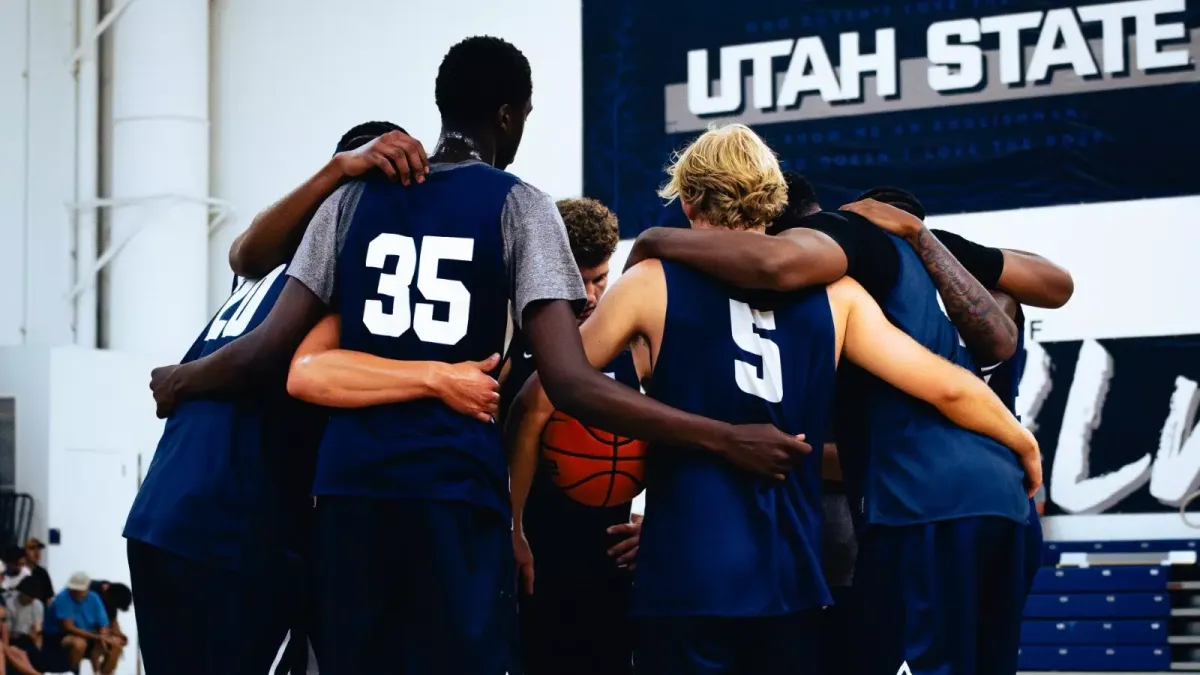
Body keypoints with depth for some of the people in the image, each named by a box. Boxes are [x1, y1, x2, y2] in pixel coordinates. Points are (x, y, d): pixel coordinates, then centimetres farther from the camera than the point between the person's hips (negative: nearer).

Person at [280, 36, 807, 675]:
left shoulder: (354, 197, 11)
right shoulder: (516, 204, 0)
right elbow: (570, 383, -12)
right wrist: (726, 438, -9)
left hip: (349, 479, 4)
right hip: (454, 487, -4)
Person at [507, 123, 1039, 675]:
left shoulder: (652, 284, 2)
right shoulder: (832, 291, 8)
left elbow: (544, 397, 4)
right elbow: (944, 387, 7)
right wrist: (1024, 444, 25)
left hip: (688, 574, -3)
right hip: (791, 573, 3)